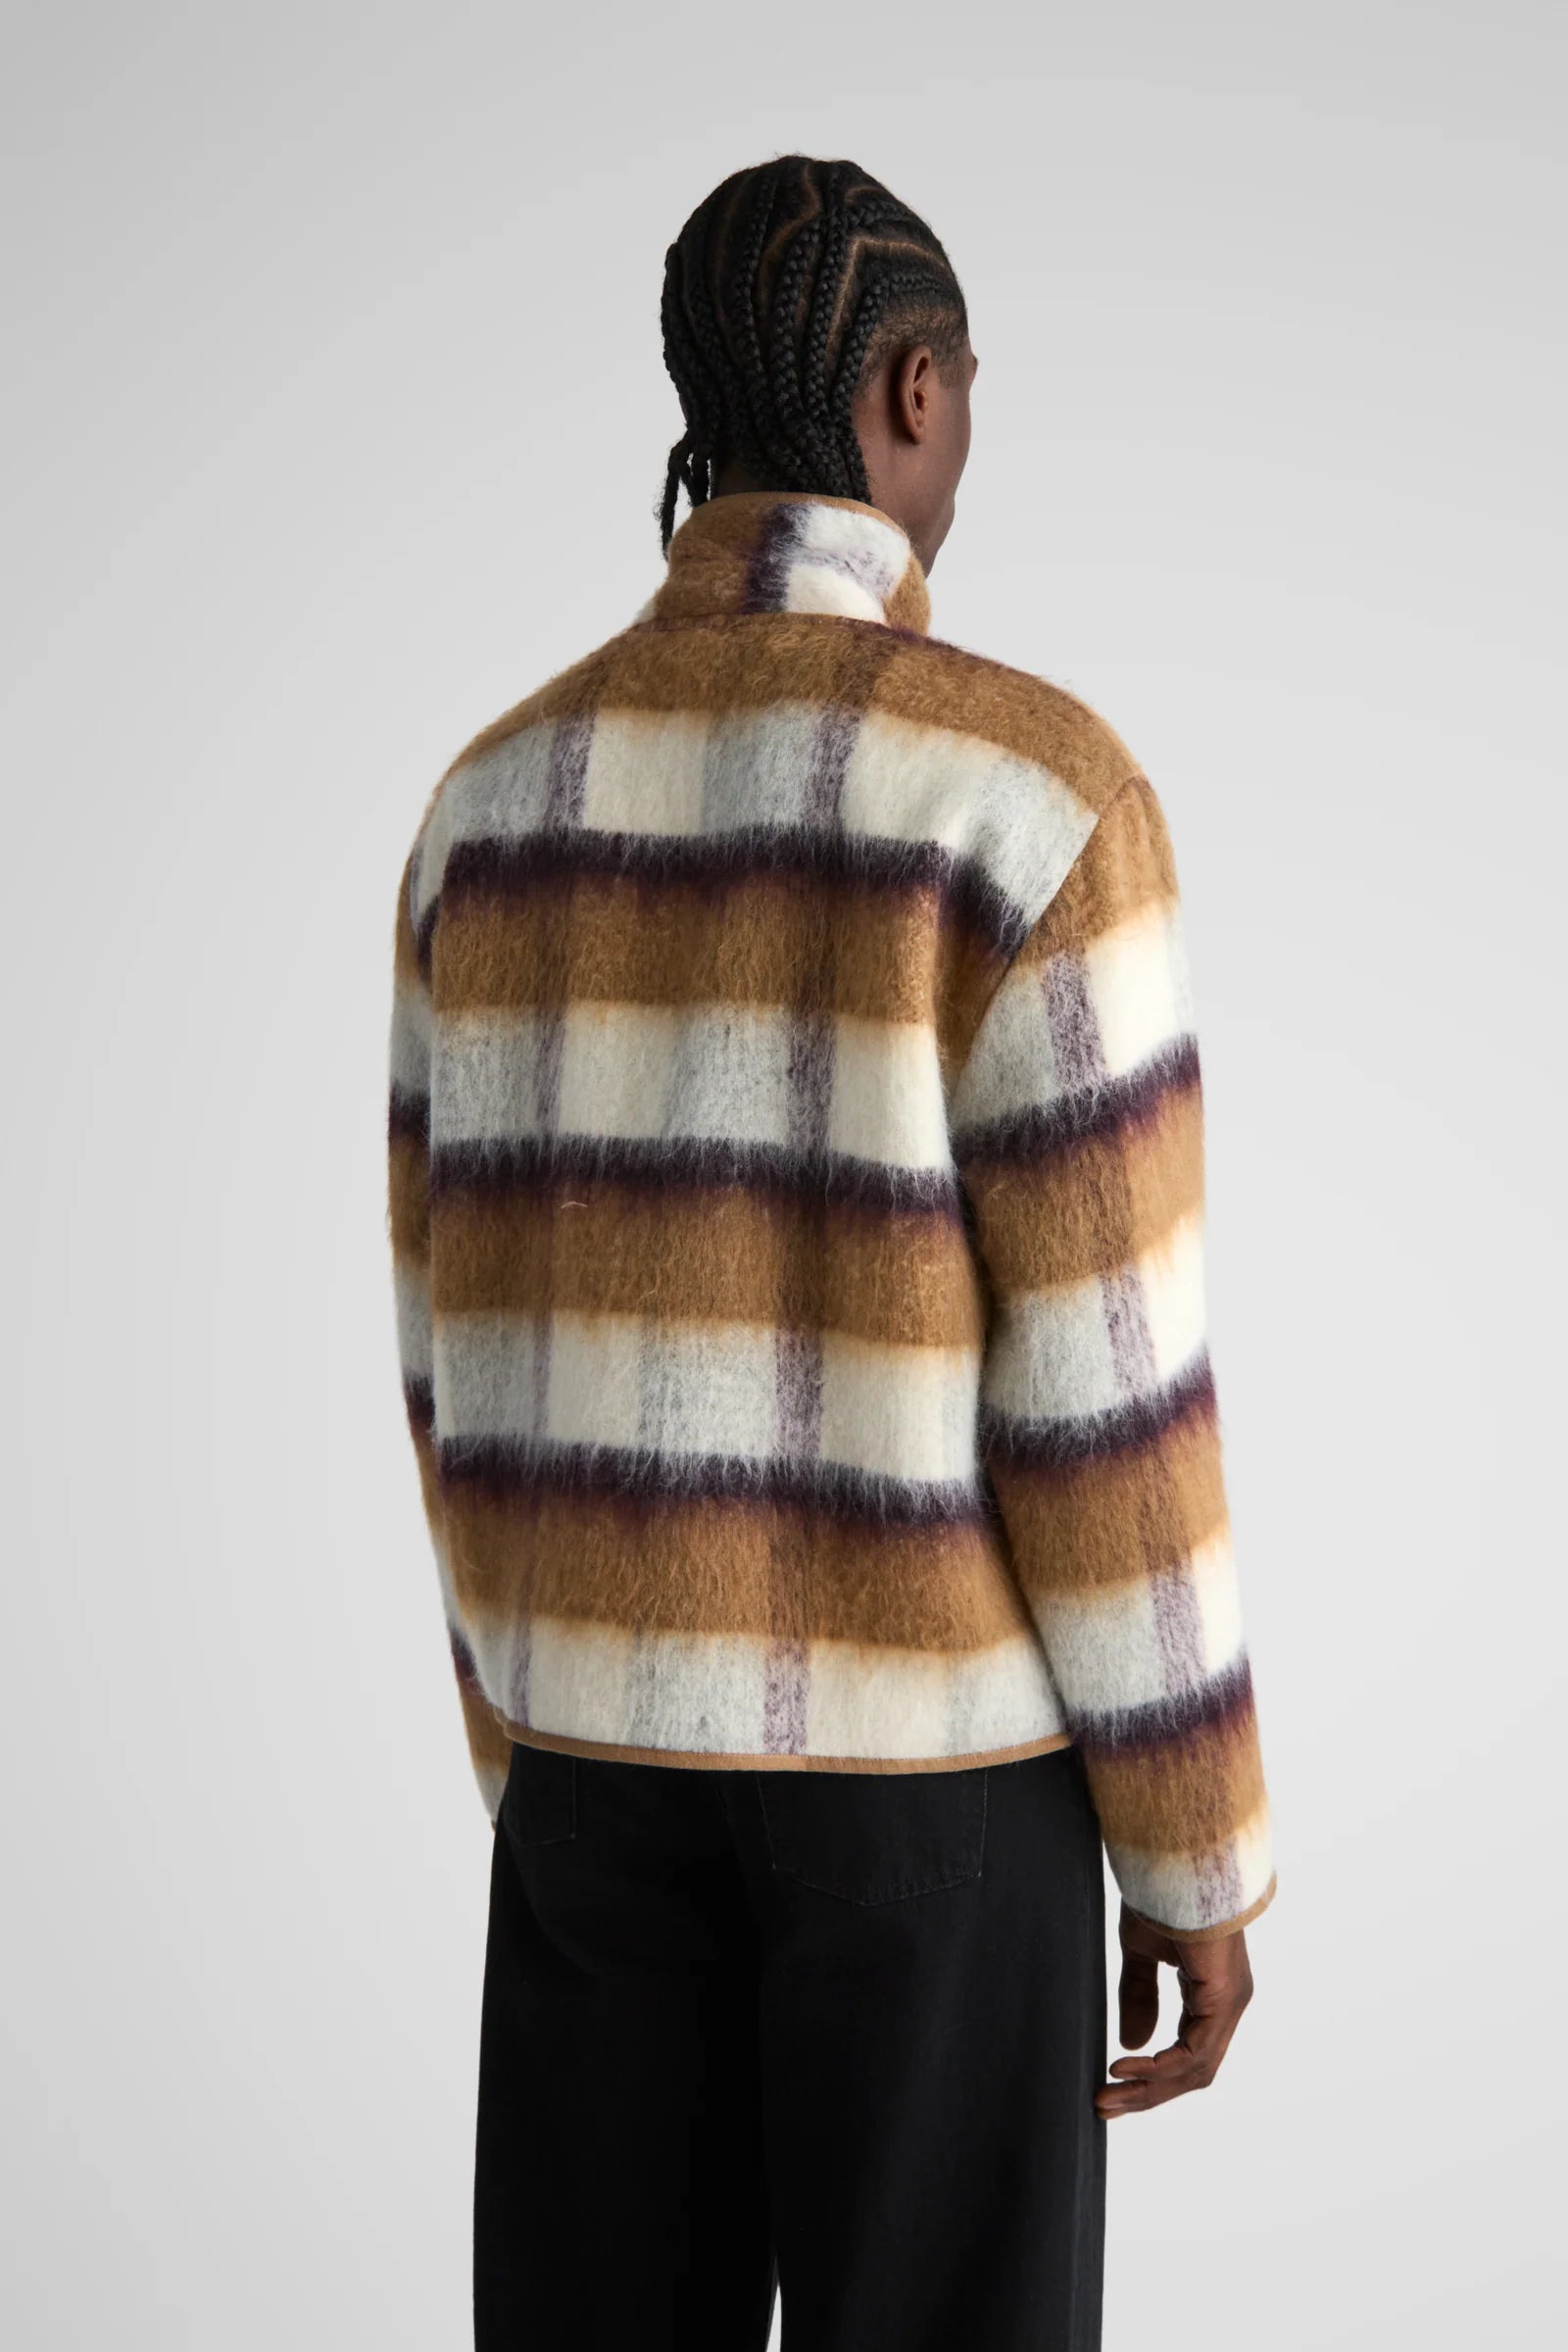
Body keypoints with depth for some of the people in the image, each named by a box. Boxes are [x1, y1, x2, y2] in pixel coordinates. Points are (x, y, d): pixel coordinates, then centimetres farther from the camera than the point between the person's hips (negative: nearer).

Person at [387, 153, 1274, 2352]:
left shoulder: (500, 804, 1)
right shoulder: (1034, 793, -18)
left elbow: (470, 1357, 5)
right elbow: (1102, 1390, -17)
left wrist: (534, 1759, 17)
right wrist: (1202, 1856, -5)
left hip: (613, 1719, 5)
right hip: (925, 1739, -5)